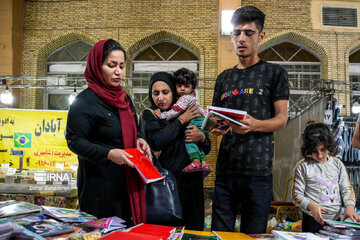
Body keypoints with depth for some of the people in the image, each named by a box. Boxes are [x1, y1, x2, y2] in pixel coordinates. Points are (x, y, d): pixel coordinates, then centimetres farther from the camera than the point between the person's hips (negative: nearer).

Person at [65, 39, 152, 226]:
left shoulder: (124, 98, 12)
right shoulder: (84, 101, -11)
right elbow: (74, 141, -14)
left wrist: (139, 140, -1)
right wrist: (108, 154, -26)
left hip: (128, 180, 7)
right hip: (100, 182, -7)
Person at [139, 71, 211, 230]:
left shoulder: (190, 114, 10)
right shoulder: (148, 115, 1)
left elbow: (206, 149, 13)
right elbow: (156, 141, -20)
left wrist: (201, 137, -9)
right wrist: (181, 121, -11)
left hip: (190, 180, 4)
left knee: (191, 228, 10)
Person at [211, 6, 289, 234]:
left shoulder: (274, 73, 5)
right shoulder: (224, 78, 17)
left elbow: (281, 119, -1)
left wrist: (255, 125, -21)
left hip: (258, 170, -3)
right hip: (225, 168, 4)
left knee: (254, 234, 6)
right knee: (220, 231, 8)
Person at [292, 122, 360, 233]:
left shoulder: (337, 163, 10)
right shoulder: (302, 166, -4)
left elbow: (346, 189, 10)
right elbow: (297, 195, -4)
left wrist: (349, 206, -9)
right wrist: (311, 206, -22)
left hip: (336, 219, 4)